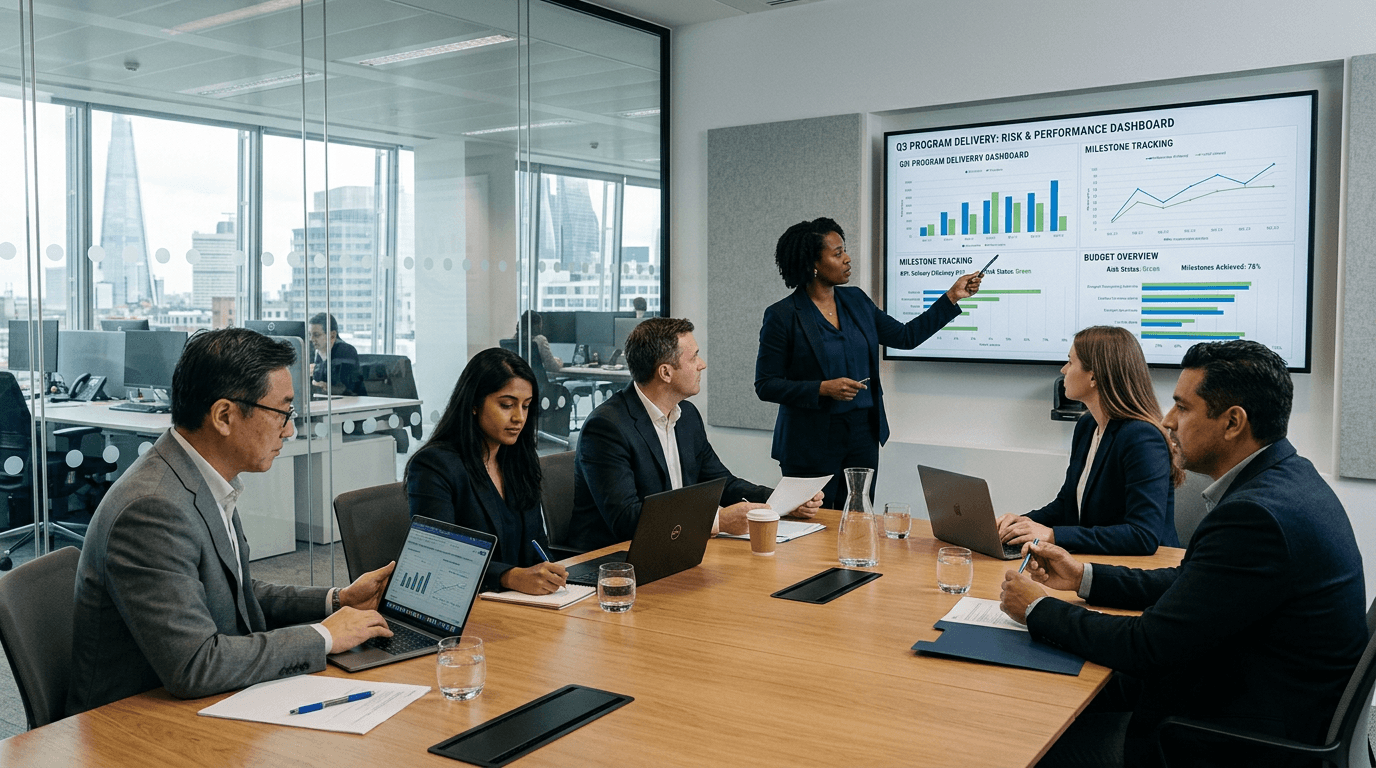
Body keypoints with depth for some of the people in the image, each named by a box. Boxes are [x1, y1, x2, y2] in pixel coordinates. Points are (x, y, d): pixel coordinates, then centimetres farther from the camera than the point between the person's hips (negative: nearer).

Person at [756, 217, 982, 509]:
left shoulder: (855, 300, 7)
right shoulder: (782, 316, -10)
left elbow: (906, 336, 13)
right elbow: (766, 385, -10)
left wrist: (952, 296, 9)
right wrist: (823, 389, -20)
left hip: (863, 436, 5)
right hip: (811, 444, -5)